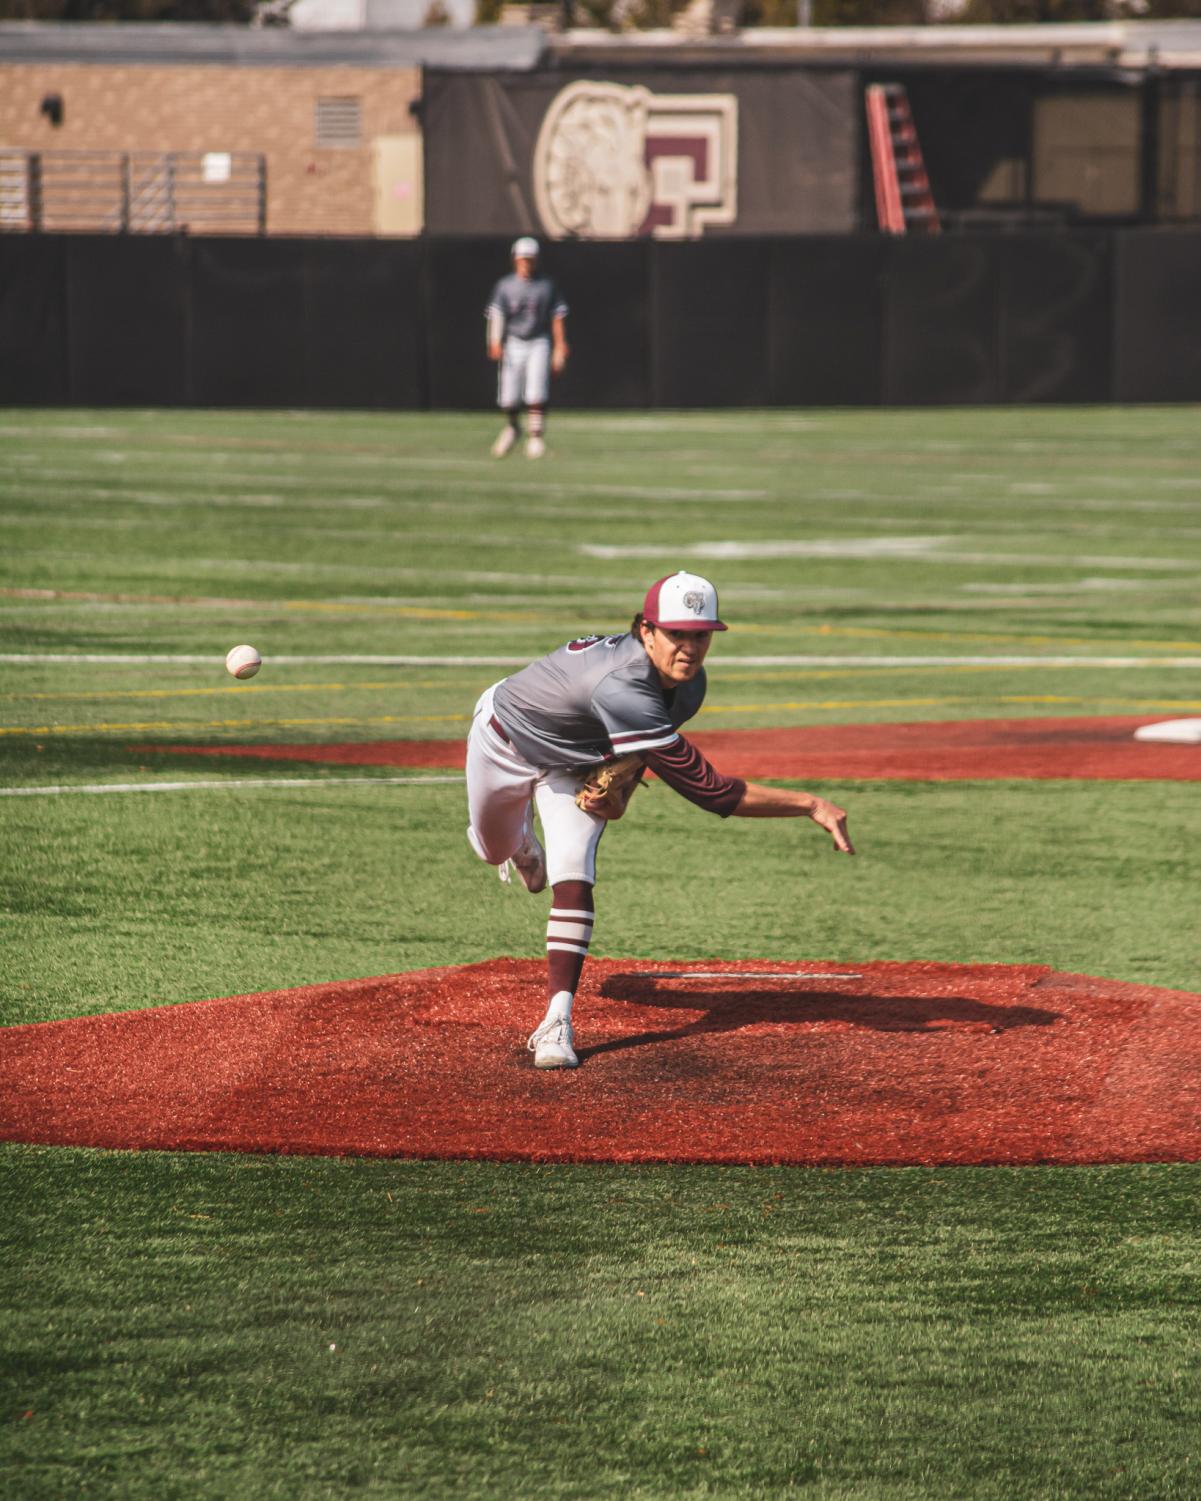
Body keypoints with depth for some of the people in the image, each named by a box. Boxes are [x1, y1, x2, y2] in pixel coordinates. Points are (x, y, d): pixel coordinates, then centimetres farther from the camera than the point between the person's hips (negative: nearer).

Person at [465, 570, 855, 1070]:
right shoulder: (623, 690, -50)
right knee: (495, 848, 24)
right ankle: (519, 840, 62)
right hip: (505, 741, -4)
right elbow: (711, 792, -50)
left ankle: (558, 1020, -16)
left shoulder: (688, 683, -25)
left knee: (573, 875, -16)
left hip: (576, 765, 4)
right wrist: (811, 805, -50)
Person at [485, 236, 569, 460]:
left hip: (539, 343, -1)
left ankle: (536, 435, -7)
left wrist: (560, 347, -3)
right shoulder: (504, 286, 2)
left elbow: (557, 317, 4)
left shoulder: (547, 286, 4)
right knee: (508, 397, 0)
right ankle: (512, 427, 28)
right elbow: (496, 315, -5)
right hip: (513, 344, 1)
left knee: (536, 393, -16)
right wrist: (495, 342, -19)